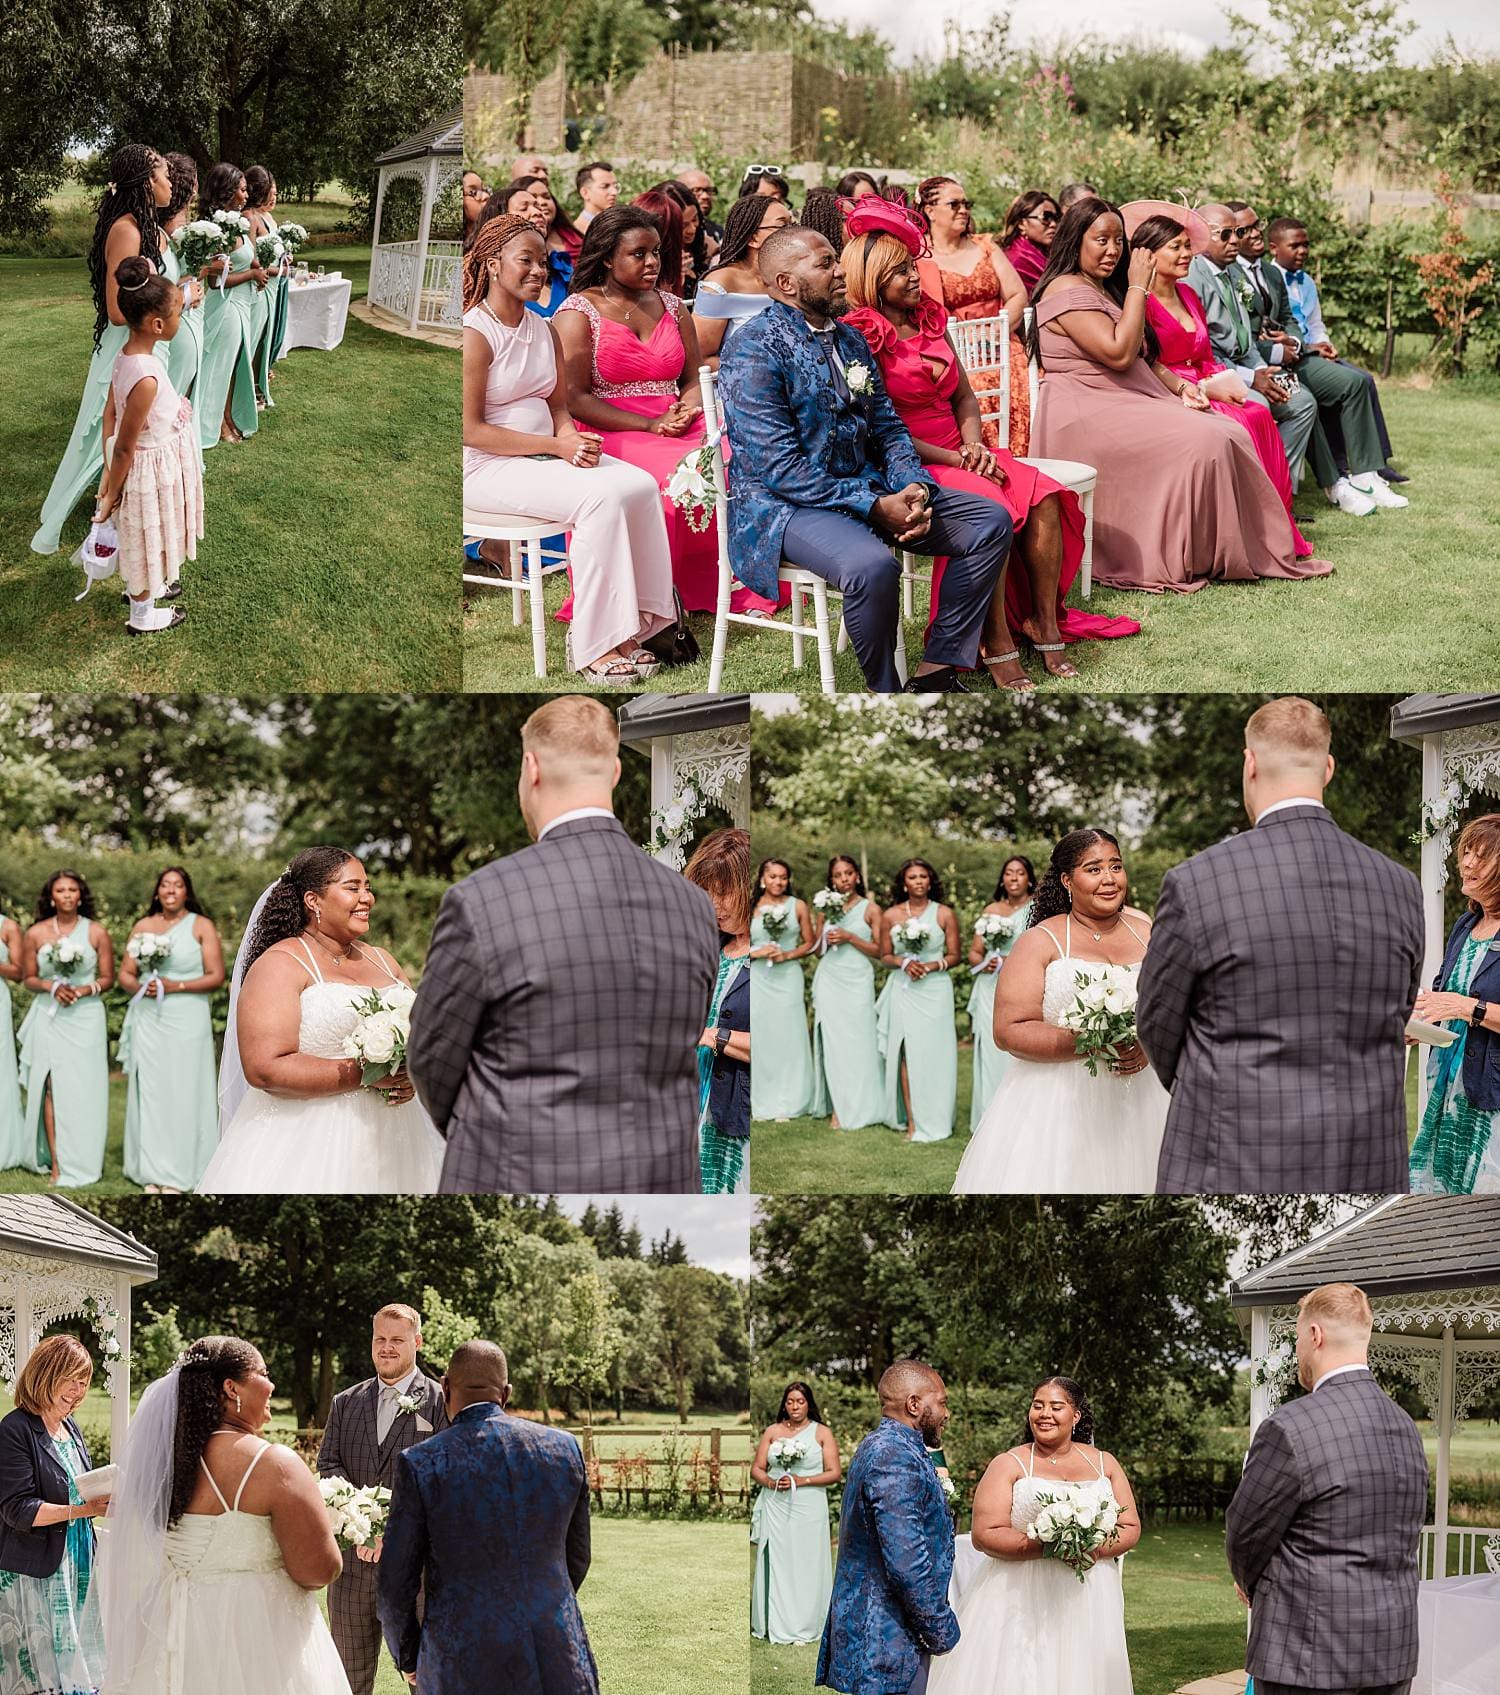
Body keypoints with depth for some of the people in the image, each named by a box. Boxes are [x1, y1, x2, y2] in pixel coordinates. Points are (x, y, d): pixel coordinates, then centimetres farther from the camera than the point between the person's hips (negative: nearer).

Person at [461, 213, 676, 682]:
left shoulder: (544, 331, 13)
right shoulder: (475, 335, -12)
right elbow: (470, 430, -16)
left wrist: (575, 441, -7)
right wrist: (556, 446, -19)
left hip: (546, 453, 8)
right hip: (490, 468, -8)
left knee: (641, 485, -17)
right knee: (601, 496, -29)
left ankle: (630, 624, -15)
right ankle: (590, 646, -24)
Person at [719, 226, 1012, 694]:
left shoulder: (850, 339, 13)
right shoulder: (754, 352, -14)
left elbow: (888, 427, 15)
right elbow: (780, 467, -20)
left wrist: (914, 487, -7)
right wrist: (874, 506, -22)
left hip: (865, 488, 9)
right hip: (784, 504, -9)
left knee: (991, 522, -2)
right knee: (872, 566, -38)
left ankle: (936, 672, -2)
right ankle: (885, 691, -13)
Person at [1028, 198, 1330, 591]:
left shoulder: (1105, 290, 22)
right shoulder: (1068, 292, -10)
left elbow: (1144, 357, 25)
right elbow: (1120, 353, -20)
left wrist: (1180, 387, 7)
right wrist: (1138, 288, -13)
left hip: (1127, 403, 10)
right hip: (1088, 416, -10)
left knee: (1232, 436, -10)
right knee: (1203, 442, -26)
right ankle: (1189, 561, -19)